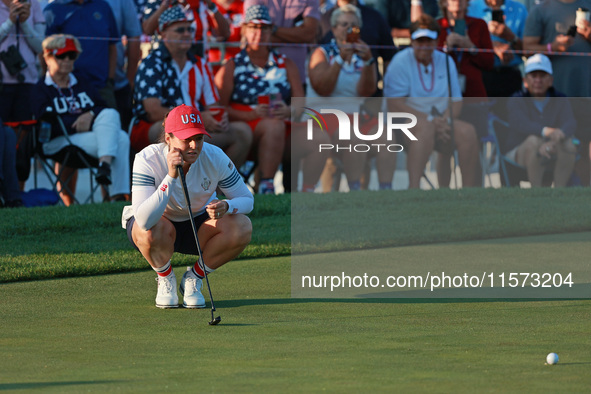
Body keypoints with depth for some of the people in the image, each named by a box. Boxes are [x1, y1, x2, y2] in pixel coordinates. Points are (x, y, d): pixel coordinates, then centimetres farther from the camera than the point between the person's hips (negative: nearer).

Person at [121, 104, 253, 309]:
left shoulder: (215, 158, -21)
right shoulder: (148, 159, -30)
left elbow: (247, 199, -10)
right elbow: (144, 220, -41)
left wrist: (226, 206, -34)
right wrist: (171, 177, -47)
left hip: (198, 226, 3)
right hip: (159, 224, -3)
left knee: (242, 226, -26)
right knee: (154, 230, -40)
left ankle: (194, 277, -2)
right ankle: (166, 279, -5)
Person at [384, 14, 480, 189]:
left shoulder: (446, 61, 12)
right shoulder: (400, 62, -5)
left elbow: (456, 101, 11)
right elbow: (394, 105, -13)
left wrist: (446, 121, -12)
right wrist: (430, 119, -18)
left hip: (439, 123, 5)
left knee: (467, 131, -23)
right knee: (425, 127, -38)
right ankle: (413, 187, -47)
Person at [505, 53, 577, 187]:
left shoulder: (560, 100, 3)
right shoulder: (515, 101, -4)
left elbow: (570, 123, -17)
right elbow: (521, 124, -26)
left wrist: (553, 142, -41)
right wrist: (546, 131, -48)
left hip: (551, 155, 2)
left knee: (567, 143, -27)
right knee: (534, 140, -33)